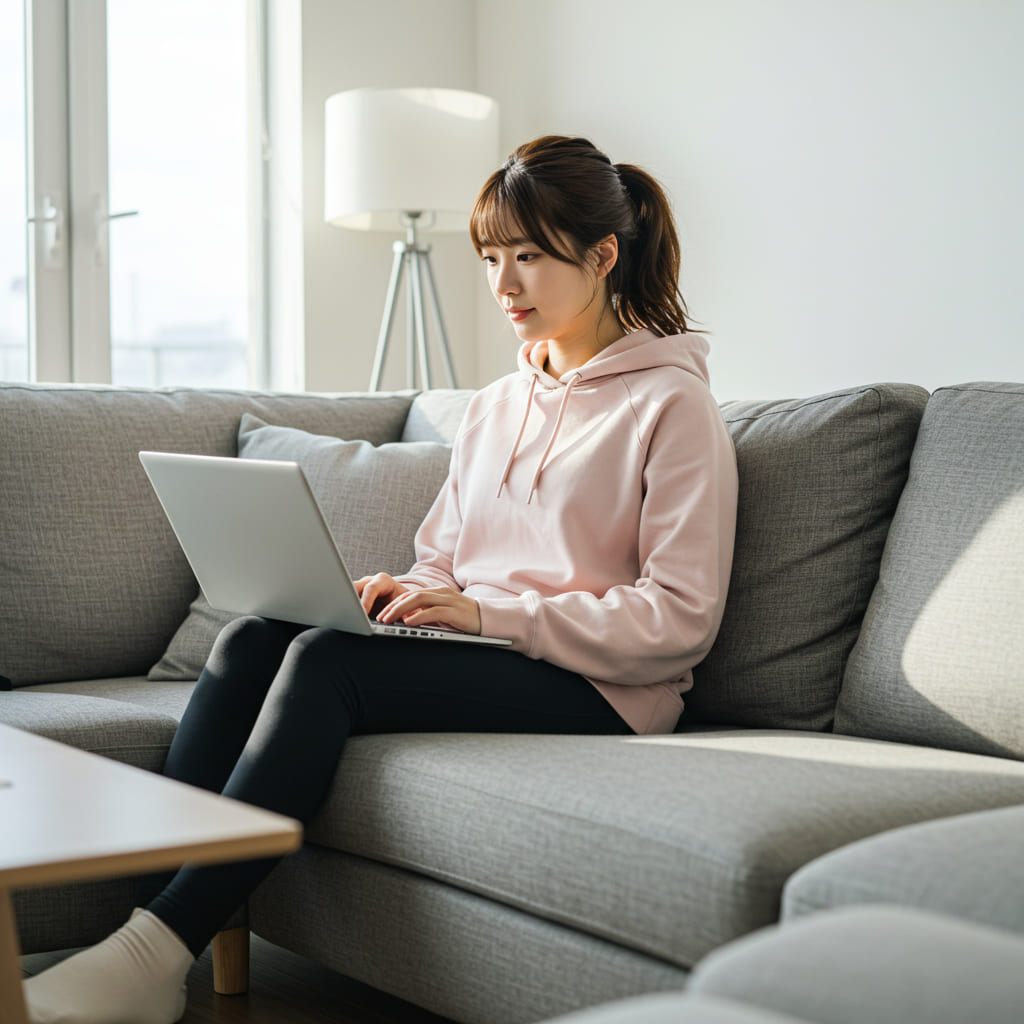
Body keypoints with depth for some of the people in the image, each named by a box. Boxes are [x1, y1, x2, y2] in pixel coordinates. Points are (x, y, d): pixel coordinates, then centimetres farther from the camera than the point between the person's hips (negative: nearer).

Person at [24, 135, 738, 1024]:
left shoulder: (671, 406, -3)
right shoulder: (494, 408, 21)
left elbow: (679, 619, -10)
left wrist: (490, 610, -17)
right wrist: (402, 594, -4)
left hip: (600, 693, -7)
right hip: (484, 660, 7)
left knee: (327, 659, -28)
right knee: (249, 639, -19)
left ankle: (160, 952, -27)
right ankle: (147, 936, -28)